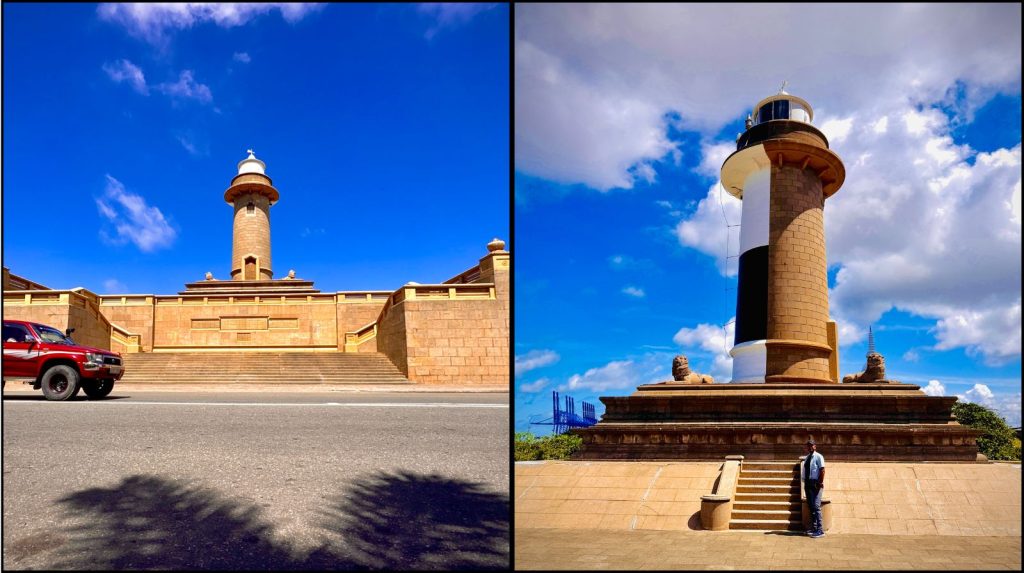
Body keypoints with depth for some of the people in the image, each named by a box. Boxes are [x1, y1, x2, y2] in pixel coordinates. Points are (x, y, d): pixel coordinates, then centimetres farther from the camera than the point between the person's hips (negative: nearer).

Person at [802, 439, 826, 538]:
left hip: (815, 483, -7)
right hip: (808, 483, 7)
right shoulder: (807, 458, 13)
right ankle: (814, 527, 20)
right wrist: (805, 483, 9)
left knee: (816, 506, -10)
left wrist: (821, 482, -19)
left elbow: (822, 470, -13)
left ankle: (820, 530, -6)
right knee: (810, 506, 12)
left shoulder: (818, 457, -7)